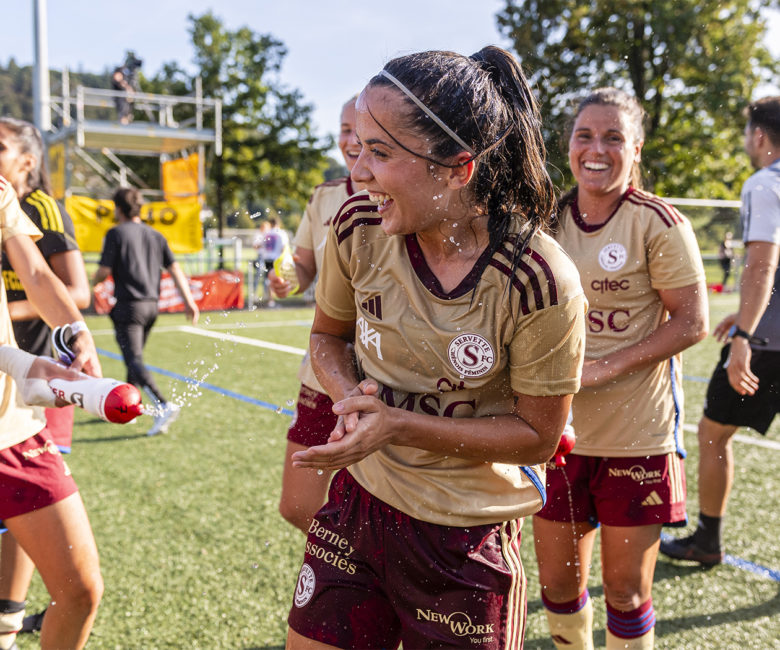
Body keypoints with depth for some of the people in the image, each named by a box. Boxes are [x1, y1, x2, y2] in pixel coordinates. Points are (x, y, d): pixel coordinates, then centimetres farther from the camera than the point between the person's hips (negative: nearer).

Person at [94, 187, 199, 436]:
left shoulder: (116, 233, -6)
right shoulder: (155, 235, 11)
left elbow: (104, 271, -9)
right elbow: (175, 269, 5)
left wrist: (95, 280, 15)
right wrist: (189, 300, 4)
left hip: (128, 306, -7)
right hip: (151, 305, 7)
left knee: (134, 361, -12)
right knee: (134, 358, 20)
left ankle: (163, 406, -30)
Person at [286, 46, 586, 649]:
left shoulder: (540, 282, -24)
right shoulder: (359, 226, -12)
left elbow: (537, 436, -13)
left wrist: (398, 425, -23)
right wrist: (352, 395, -16)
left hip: (468, 539, -3)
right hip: (356, 502, 4)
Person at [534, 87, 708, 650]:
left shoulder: (657, 223, -8)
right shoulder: (550, 221, 5)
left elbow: (691, 322, -11)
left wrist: (602, 368, -19)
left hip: (638, 434, -4)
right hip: (559, 429, 4)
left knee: (627, 591, 8)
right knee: (557, 583, 13)